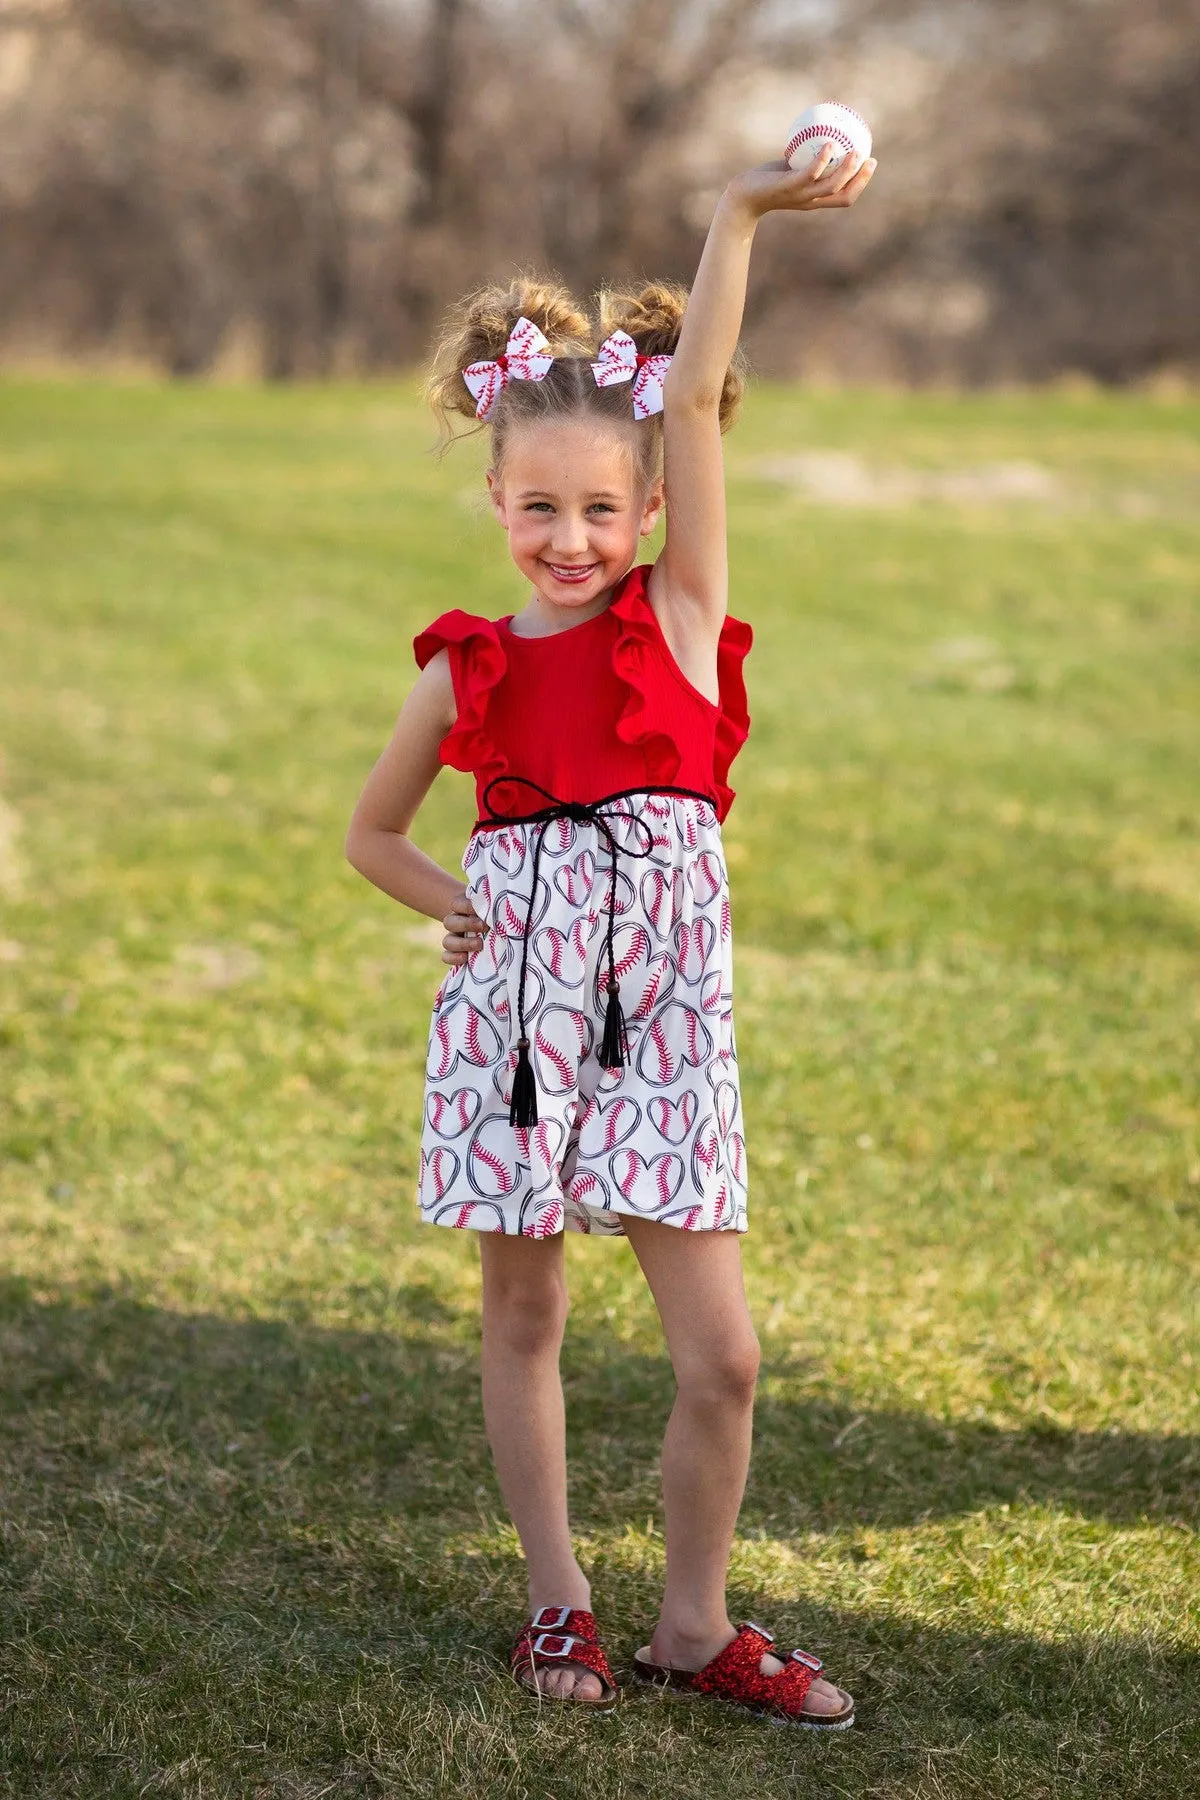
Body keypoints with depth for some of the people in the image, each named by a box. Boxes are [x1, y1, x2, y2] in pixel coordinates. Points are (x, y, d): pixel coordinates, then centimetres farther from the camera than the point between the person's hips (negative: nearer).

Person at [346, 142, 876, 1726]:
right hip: (513, 1001, 1)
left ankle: (692, 1624, 16)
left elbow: (693, 397, -9)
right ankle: (557, 1599, 26)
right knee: (521, 1314, 10)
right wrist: (457, 904, -2)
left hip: (661, 1003, -1)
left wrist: (739, 218, -15)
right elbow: (374, 832, 17)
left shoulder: (682, 616, 2)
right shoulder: (469, 668, 4)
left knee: (721, 1354, -2)